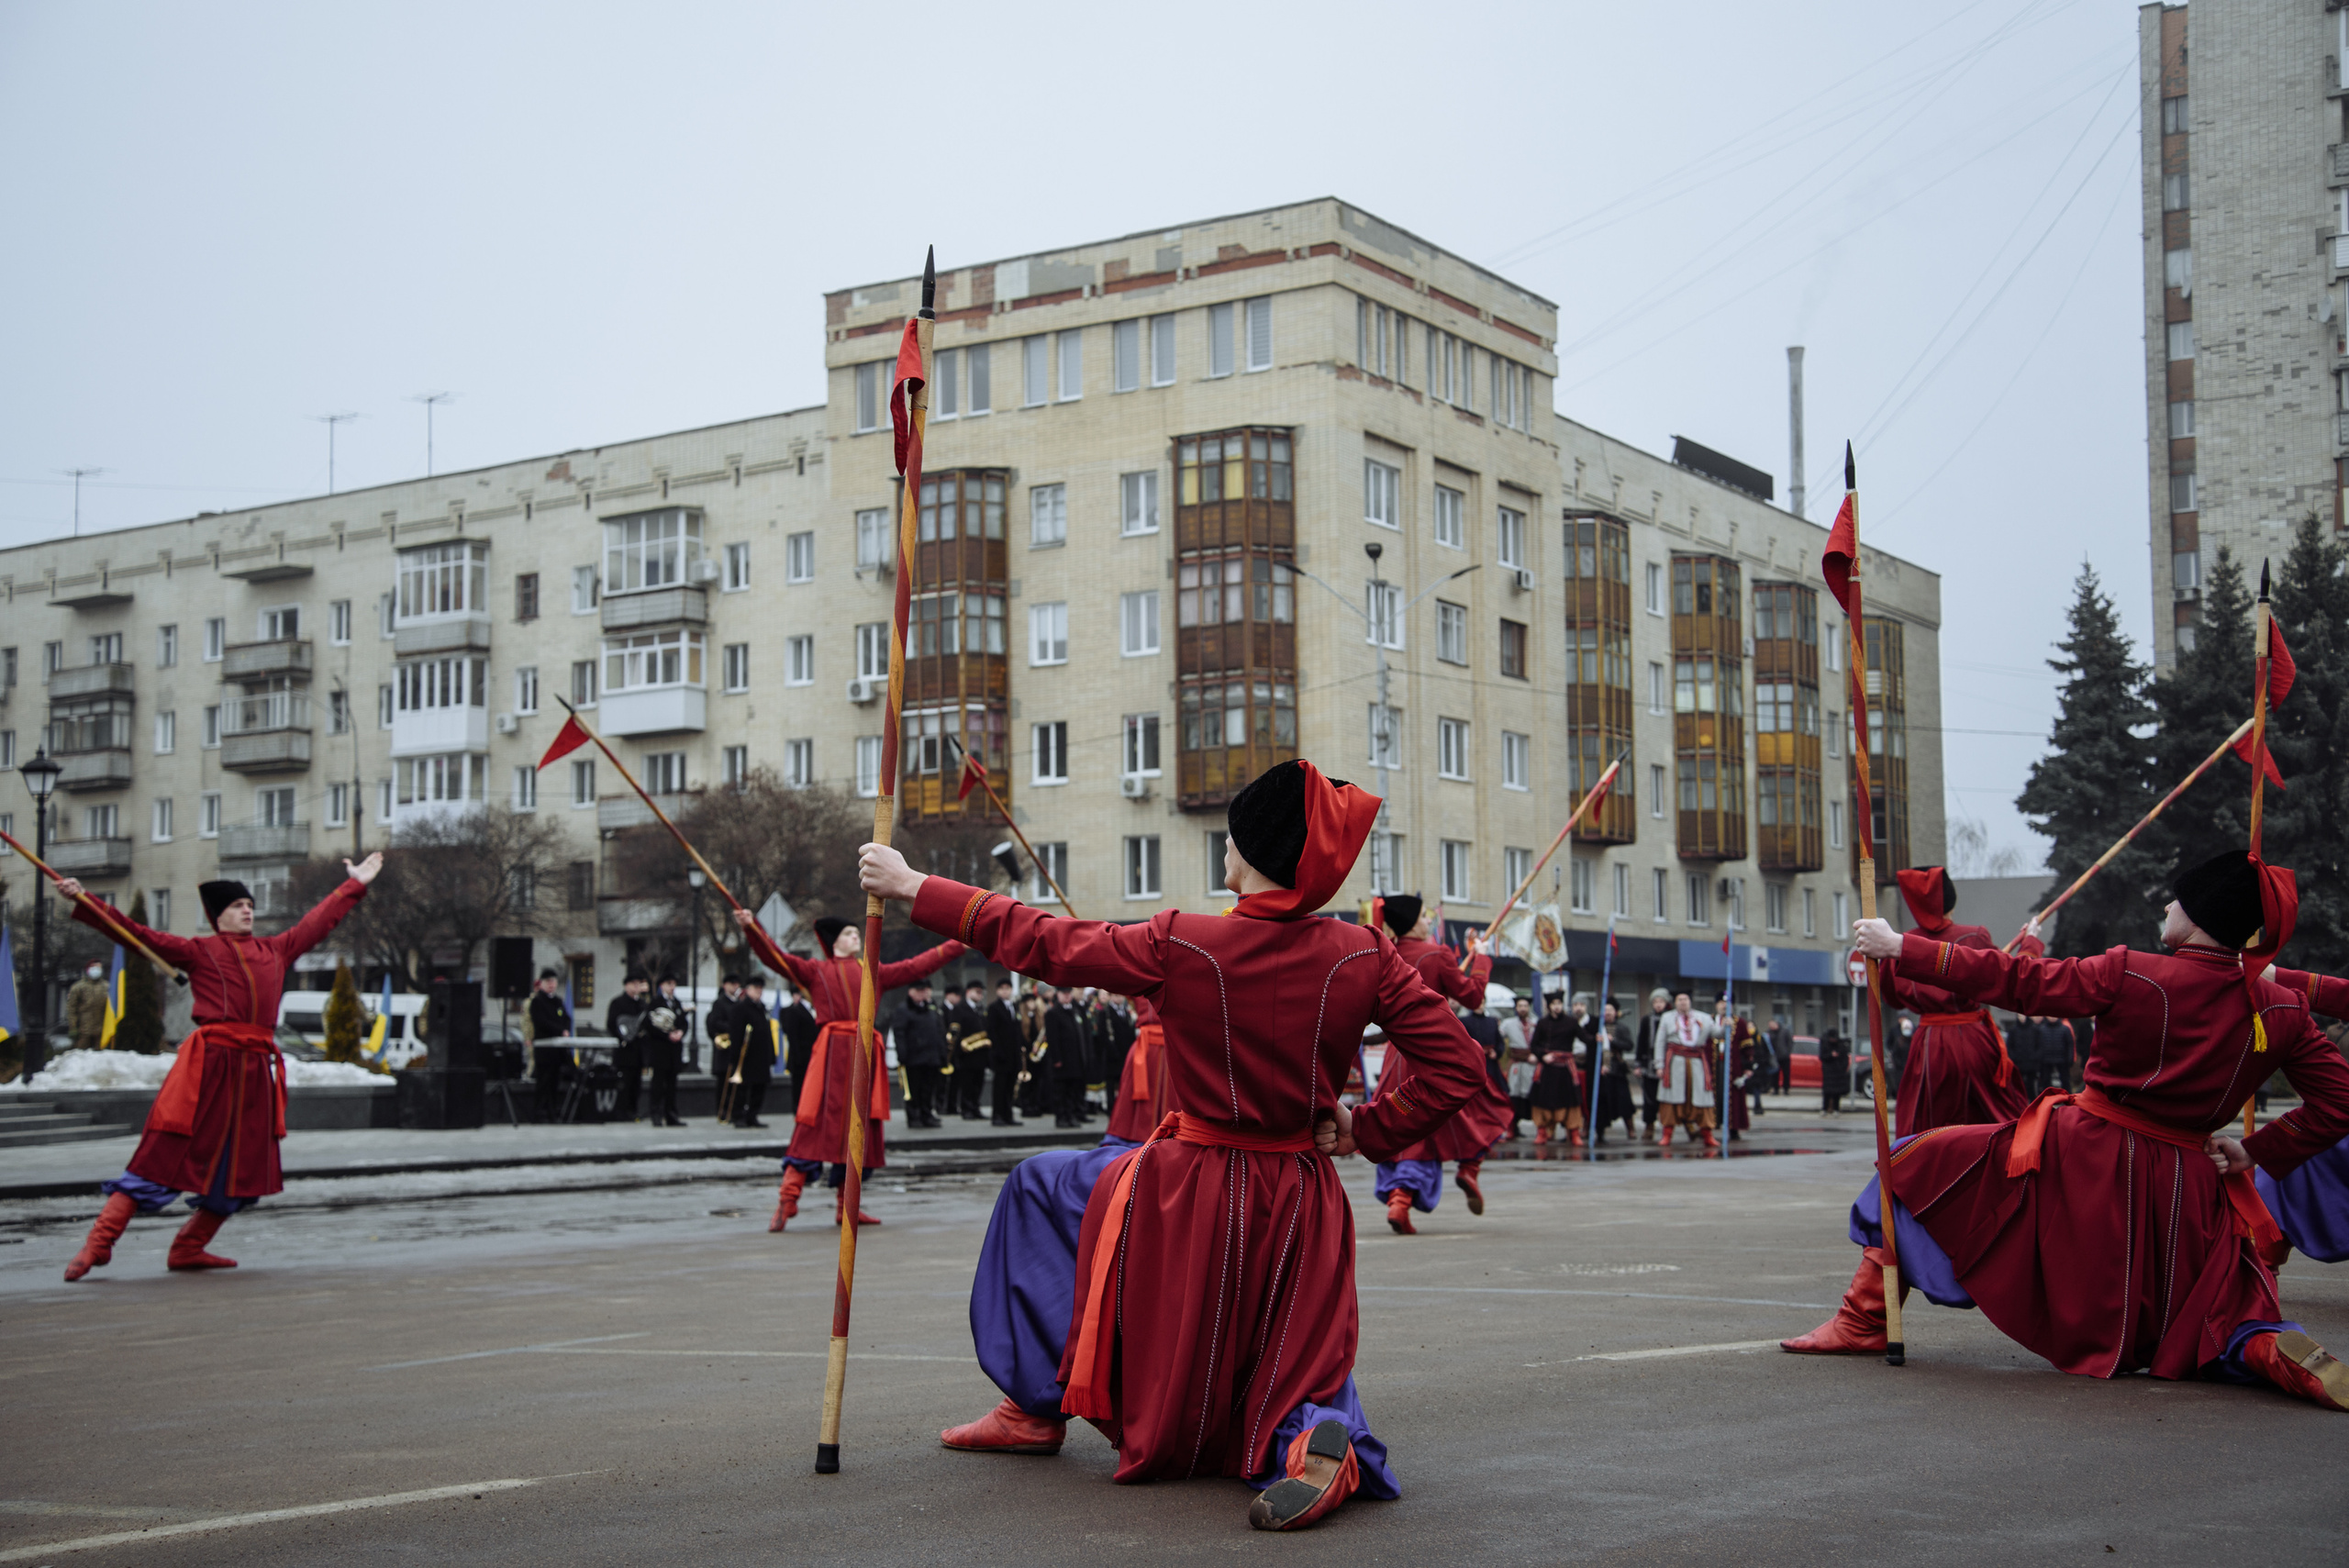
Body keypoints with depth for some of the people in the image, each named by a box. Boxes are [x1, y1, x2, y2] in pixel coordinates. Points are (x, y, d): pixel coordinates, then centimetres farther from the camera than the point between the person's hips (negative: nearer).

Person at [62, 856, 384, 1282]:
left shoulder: (275, 950, 19)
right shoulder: (199, 950, 7)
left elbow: (319, 921, 31)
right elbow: (138, 934, 2)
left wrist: (356, 884, 39)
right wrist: (82, 902, -5)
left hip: (256, 1069, 5)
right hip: (209, 1061, -5)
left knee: (242, 1168, 8)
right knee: (162, 1156, -9)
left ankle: (188, 1249, 21)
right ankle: (99, 1243, -7)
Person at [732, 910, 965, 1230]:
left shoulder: (873, 973, 21)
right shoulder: (816, 970, 9)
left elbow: (917, 966, 25)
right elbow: (776, 958, -1)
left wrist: (959, 946, 25)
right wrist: (751, 927, -15)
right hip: (831, 1051, -5)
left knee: (858, 1127, 7)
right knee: (816, 1123, -12)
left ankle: (846, 1205, 15)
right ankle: (787, 1201, -13)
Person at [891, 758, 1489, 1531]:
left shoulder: (1179, 946, -15)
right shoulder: (1365, 959, -7)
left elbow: (1041, 943, -5)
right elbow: (1457, 1067, -6)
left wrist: (913, 887, 6)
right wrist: (1370, 1129, 4)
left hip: (1189, 1197, -2)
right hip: (1304, 1205, 2)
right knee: (1297, 1374, 19)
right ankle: (1315, 1437, -18)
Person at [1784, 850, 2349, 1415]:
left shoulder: (2132, 977, -14)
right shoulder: (2282, 1012, -3)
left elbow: (2014, 981, -11)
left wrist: (1900, 947, -5)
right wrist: (2259, 1152, 5)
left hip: (2082, 1164, -3)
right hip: (2187, 1194, 3)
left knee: (1915, 1162, 12)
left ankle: (1864, 1320, 13)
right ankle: (2279, 1352, -19)